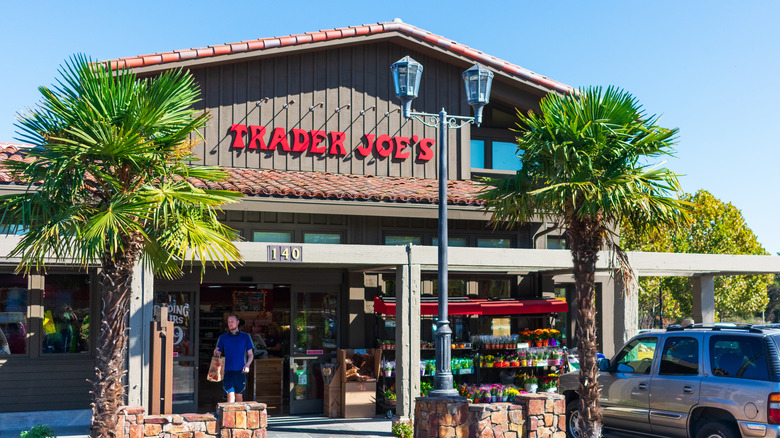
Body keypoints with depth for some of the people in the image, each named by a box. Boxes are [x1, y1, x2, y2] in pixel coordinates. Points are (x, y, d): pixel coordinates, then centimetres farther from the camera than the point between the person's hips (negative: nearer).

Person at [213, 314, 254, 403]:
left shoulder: (246, 337, 8)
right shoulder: (223, 337, 9)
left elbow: (250, 354, 9)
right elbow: (217, 352, 10)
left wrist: (247, 365, -8)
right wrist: (216, 353, -14)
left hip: (240, 371, 1)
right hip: (228, 371, -1)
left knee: (239, 396, 7)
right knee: (230, 396, -10)